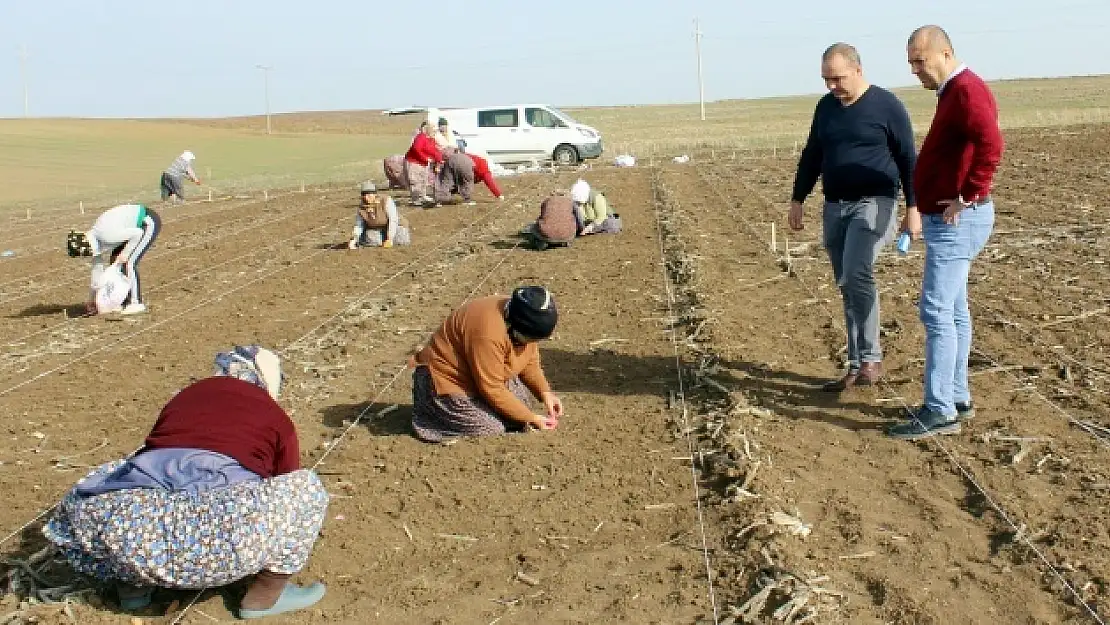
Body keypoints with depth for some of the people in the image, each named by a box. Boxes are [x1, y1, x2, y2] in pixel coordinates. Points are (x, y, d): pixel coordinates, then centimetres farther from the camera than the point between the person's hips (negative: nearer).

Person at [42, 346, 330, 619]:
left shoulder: (184, 396, 30)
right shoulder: (276, 418, 20)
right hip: (215, 541, -5)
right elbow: (284, 494, 32)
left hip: (123, 528, 5)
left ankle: (130, 582, 24)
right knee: (306, 489, 15)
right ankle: (265, 596, 18)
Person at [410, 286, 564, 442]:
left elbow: (530, 361, 3)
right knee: (491, 430, -17)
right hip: (450, 378, -8)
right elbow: (492, 390, -31)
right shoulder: (488, 333, -37)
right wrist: (531, 419, -25)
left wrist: (545, 393, -13)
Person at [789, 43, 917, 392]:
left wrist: (913, 206, -7)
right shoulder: (826, 107, 11)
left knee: (856, 275, -24)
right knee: (848, 288, 7)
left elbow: (907, 159, -4)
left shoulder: (887, 105, -5)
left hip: (874, 203, -6)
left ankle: (871, 359, -13)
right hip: (835, 208, 6)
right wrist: (797, 200, 16)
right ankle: (857, 367, 14)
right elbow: (811, 156, 19)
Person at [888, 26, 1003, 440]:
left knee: (936, 311, -10)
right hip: (946, 218, 11)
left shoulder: (966, 90, -16)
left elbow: (991, 145, -31)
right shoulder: (953, 92, 16)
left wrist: (966, 198, -24)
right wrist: (921, 210, 18)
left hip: (958, 220, -11)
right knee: (953, 311, 14)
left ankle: (940, 412, -6)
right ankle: (957, 399, 22)